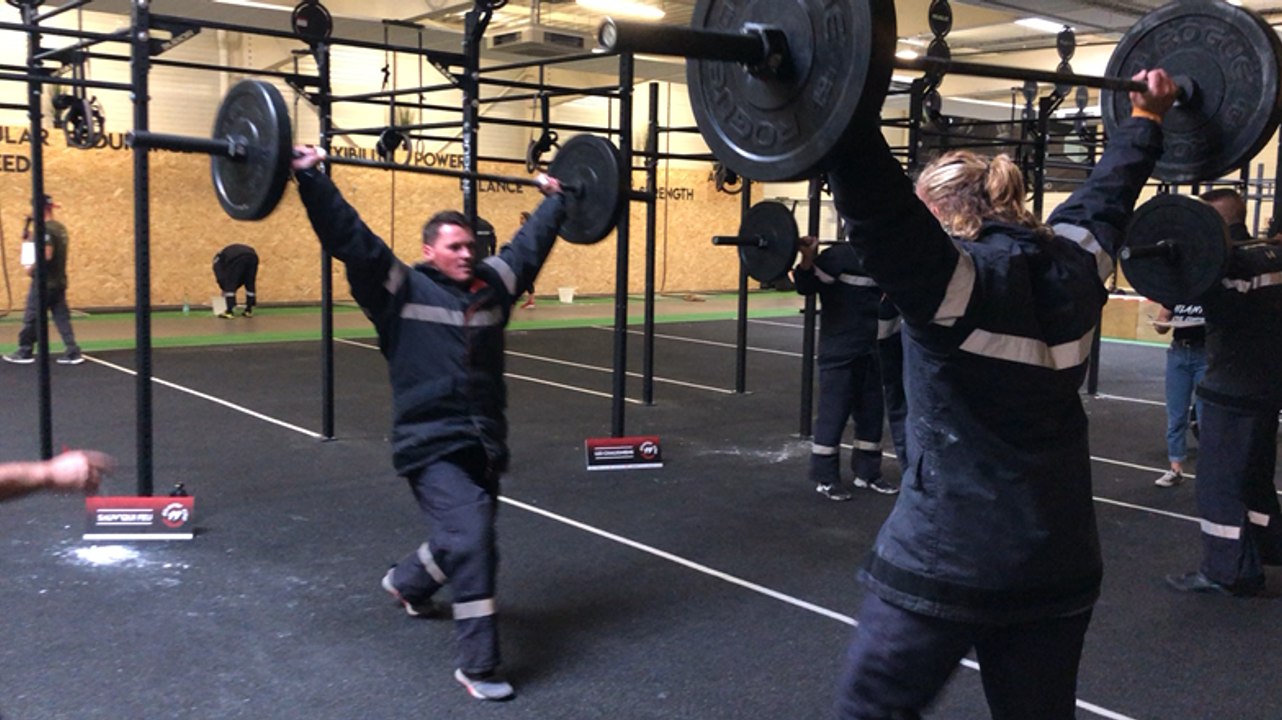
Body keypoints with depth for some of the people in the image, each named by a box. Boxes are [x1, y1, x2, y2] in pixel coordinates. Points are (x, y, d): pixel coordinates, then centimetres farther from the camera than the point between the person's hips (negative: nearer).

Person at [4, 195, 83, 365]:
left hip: (44, 282, -9)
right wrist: (30, 238, 11)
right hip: (59, 281, 9)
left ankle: (25, 352, 14)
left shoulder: (46, 229, -16)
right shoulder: (60, 227, 12)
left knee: (31, 317, 4)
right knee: (62, 317, 7)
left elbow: (46, 255, -25)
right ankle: (73, 352, 1)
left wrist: (31, 268, -13)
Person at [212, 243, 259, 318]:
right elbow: (244, 277, 41)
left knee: (229, 285, 8)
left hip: (237, 259, -5)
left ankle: (230, 311, 6)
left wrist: (225, 290, 29)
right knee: (250, 284, 21)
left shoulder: (218, 259, 29)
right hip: (252, 256, 5)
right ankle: (249, 310, 24)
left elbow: (220, 277, 15)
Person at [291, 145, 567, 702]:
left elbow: (529, 244, 24)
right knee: (472, 539, -19)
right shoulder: (402, 290, -5)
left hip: (485, 446, 7)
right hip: (432, 447, -7)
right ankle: (477, 666, -8)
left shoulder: (492, 285, 10)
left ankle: (406, 582, 52)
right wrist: (310, 178, -18)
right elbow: (349, 238, -12)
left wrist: (554, 199, 34)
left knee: (467, 540, 19)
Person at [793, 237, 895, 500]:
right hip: (840, 352, -8)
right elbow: (806, 286, -17)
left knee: (872, 414, 12)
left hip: (871, 351, 8)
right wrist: (808, 258, -33)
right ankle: (825, 478, 7)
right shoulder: (838, 256, -13)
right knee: (833, 414, -2)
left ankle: (867, 472, 25)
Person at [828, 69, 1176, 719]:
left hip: (946, 562, -7)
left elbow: (880, 206, -29)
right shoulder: (1074, 270, 6)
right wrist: (1147, 118, 37)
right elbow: (1109, 194, 22)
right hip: (1058, 561, 7)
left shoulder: (955, 281, -14)